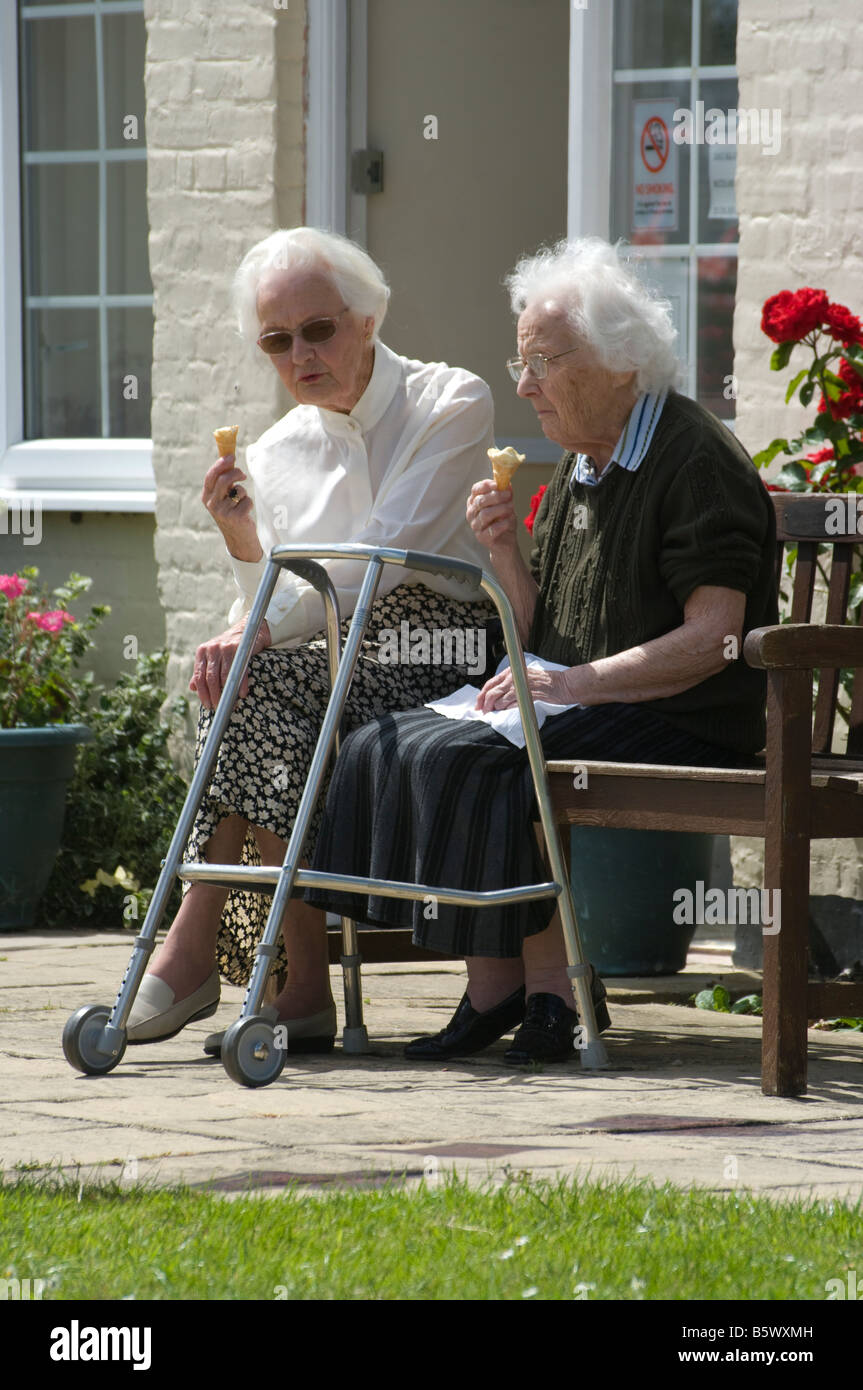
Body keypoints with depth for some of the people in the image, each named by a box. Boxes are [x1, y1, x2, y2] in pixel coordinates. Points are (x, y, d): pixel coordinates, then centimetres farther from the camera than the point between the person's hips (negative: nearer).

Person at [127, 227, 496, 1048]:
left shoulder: (451, 405, 0)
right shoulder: (277, 454, 16)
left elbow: (383, 557, -14)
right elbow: (273, 620, 12)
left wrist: (261, 630, -25)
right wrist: (244, 546, -8)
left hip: (441, 662, -5)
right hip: (338, 671, 5)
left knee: (259, 680, -29)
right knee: (249, 679, -29)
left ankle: (195, 951, -30)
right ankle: (301, 987, -31)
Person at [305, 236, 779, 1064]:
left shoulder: (697, 461, -10)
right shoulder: (579, 472, 20)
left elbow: (713, 638, -18)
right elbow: (542, 638, 19)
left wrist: (582, 683, -23)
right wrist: (504, 552, 1)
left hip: (684, 726, -9)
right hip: (587, 711, 9)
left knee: (482, 767, -29)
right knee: (388, 746, -9)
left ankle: (550, 988, -18)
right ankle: (491, 989, -12)